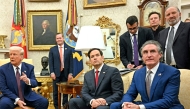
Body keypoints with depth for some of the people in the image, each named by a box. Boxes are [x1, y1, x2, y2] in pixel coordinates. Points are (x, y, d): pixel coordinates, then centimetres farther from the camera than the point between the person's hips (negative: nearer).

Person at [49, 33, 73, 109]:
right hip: (56, 73, 0)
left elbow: (71, 62, 2)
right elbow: (50, 62, 1)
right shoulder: (52, 49, 5)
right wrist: (52, 72, -9)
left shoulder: (69, 49, 5)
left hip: (66, 73, 0)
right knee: (56, 91, 5)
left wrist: (70, 73, -5)